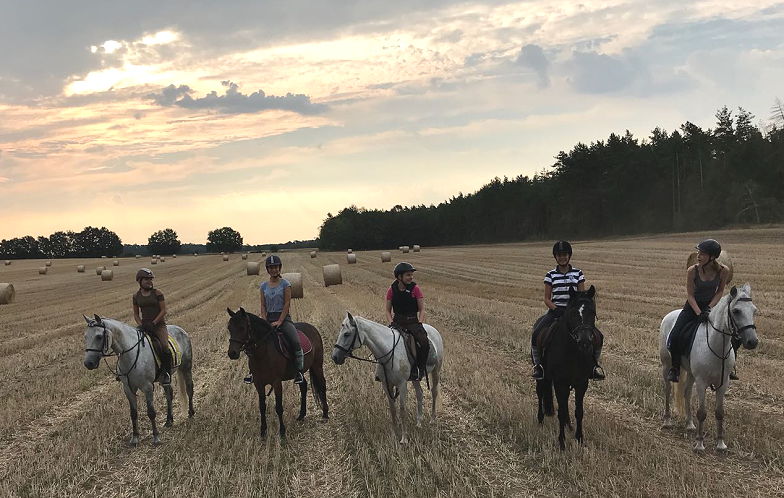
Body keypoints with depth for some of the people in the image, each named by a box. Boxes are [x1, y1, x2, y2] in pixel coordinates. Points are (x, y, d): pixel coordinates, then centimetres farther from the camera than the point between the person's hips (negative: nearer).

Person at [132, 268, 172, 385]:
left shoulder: (157, 293, -2)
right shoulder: (136, 296, 8)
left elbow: (163, 311, -5)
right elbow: (136, 314, 13)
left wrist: (153, 323, -14)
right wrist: (140, 324, -6)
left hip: (159, 324, -4)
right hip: (145, 326, 4)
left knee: (165, 346, -26)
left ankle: (166, 373, -15)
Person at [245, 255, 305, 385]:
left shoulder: (285, 284, -1)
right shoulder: (263, 286, 11)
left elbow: (287, 304, -6)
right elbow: (263, 306, 9)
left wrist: (279, 322, -15)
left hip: (284, 318, -4)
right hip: (269, 318, 4)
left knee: (295, 342, -28)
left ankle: (299, 371, -21)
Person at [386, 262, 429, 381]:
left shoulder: (415, 289, -3)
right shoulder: (392, 290, 1)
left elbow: (422, 309, 1)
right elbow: (387, 309, 7)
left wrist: (419, 324, -12)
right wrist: (391, 322, -8)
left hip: (413, 322, -1)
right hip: (398, 322, 2)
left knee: (424, 343, -27)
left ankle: (421, 369, -9)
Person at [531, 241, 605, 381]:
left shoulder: (578, 273, 9)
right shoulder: (551, 275, 7)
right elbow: (547, 299, 6)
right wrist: (556, 309, -13)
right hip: (555, 311, 0)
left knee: (597, 336, -19)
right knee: (536, 335, -25)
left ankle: (594, 364, 1)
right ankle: (537, 365, -10)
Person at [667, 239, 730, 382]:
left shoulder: (723, 271, -14)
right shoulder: (692, 271, -17)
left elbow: (720, 291, -4)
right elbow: (690, 295, -13)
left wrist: (709, 308, -17)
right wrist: (699, 313, -25)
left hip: (711, 306, 1)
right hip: (693, 306, -1)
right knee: (675, 337, -20)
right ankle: (675, 367, 4)